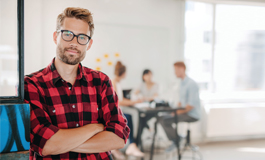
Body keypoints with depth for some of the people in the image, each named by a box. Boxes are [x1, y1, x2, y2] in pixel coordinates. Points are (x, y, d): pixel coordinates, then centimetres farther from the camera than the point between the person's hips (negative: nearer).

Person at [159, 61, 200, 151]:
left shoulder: (191, 84, -18)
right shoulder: (182, 83, 13)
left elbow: (191, 105, -22)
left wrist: (178, 112, -17)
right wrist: (176, 110, 5)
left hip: (192, 115, -9)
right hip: (184, 112, 9)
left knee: (165, 120, -21)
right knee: (162, 118, 0)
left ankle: (177, 141, -1)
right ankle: (175, 140, 6)